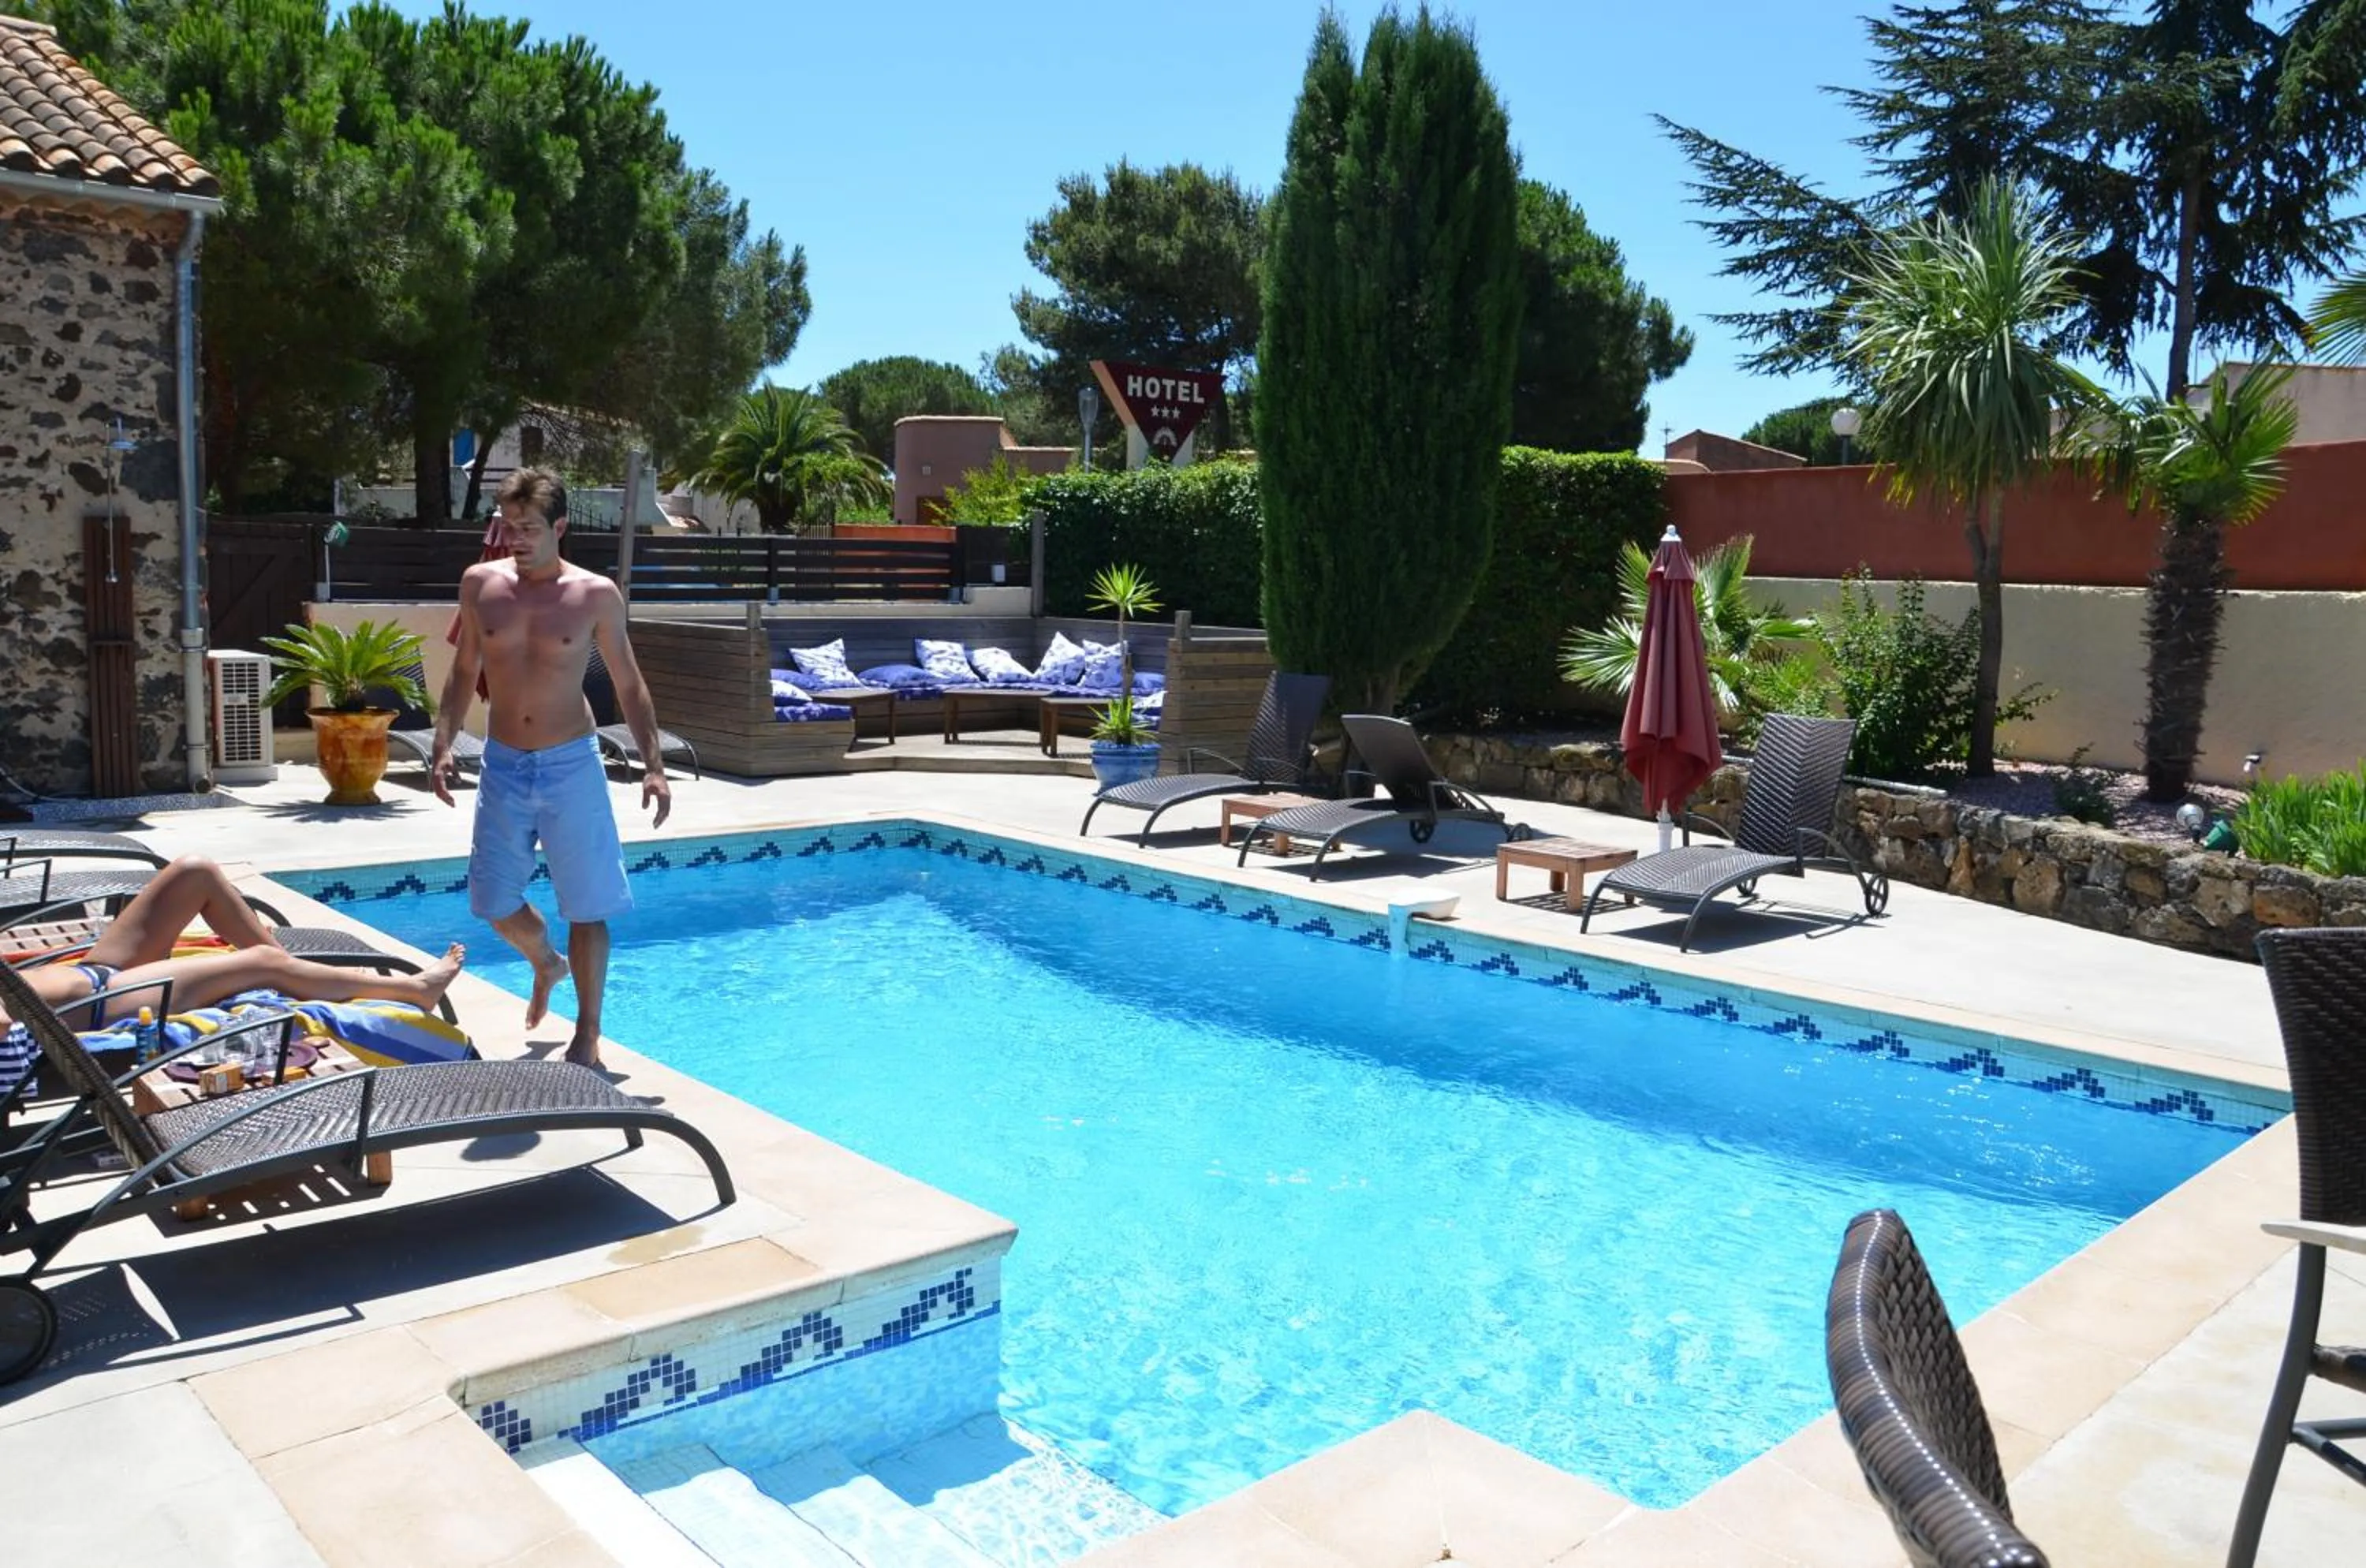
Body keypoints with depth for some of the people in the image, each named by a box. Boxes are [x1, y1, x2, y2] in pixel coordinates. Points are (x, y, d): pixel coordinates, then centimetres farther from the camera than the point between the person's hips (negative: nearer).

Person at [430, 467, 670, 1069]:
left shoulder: (595, 596, -6)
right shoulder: (480, 584, 1)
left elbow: (629, 684, 0)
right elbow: (464, 670, 12)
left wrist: (653, 764, -7)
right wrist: (444, 744, 3)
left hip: (571, 765, -3)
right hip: (503, 765, 3)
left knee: (587, 907, 2)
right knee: (494, 903, 9)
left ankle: (587, 1038, 15)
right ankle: (547, 964, 43)